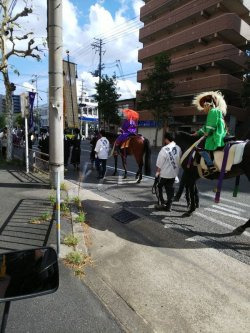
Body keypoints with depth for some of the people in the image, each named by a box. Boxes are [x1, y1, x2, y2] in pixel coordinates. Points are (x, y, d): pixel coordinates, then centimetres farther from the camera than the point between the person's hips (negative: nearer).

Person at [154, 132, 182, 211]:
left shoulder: (165, 149, -20)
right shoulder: (178, 148, -3)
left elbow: (159, 163, -15)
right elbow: (179, 160, 3)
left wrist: (157, 171, -1)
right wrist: (176, 169, 16)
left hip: (164, 173, -5)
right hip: (174, 173, 5)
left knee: (159, 187, 15)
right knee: (170, 189, 14)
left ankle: (162, 203, 15)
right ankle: (168, 206, 19)